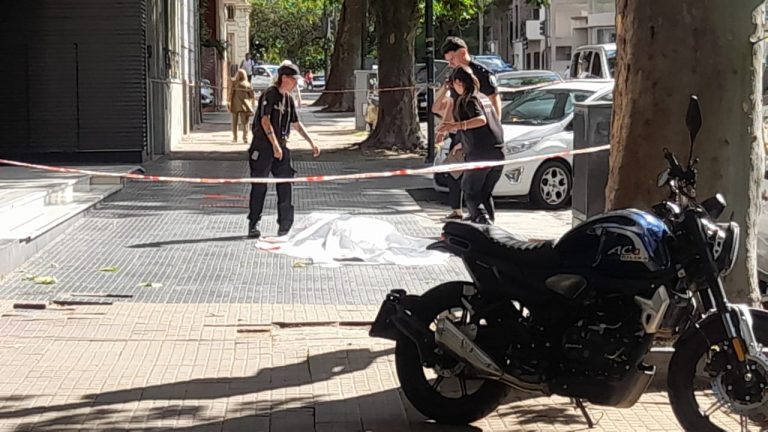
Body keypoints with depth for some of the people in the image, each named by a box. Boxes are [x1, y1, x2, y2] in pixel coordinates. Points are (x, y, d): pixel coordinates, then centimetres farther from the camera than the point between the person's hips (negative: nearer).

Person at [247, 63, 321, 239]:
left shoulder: (289, 99, 13)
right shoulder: (269, 94, -10)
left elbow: (296, 124, 21)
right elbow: (265, 120, -18)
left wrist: (311, 142, 17)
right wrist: (275, 145, -25)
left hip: (281, 148, 7)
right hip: (263, 147, -7)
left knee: (285, 185, 3)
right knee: (259, 187, -1)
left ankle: (285, 224, 9)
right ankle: (253, 225, 6)